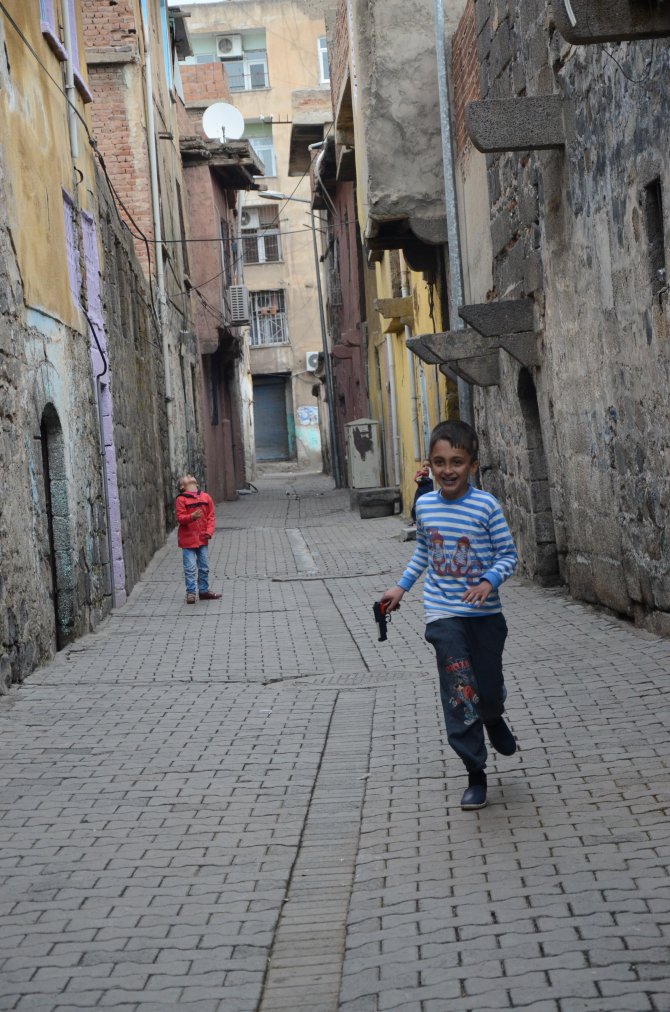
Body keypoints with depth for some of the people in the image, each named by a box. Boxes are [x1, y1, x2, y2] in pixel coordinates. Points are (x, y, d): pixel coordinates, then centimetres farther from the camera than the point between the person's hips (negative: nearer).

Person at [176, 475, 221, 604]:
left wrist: (209, 531, -7)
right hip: (188, 539, -4)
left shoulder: (206, 497, 5)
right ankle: (190, 592, 4)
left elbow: (210, 516, 7)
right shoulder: (181, 500, -7)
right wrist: (192, 517, -31)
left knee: (204, 567, 13)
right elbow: (180, 518, -13)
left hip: (202, 539, 4)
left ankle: (204, 591, 25)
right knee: (190, 568, -5)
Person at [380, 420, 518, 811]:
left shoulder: (486, 506, -11)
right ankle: (476, 774, 5)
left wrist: (489, 581, -23)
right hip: (443, 615, 2)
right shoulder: (425, 505, 1)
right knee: (459, 694, -6)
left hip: (484, 615, -2)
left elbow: (509, 555, -6)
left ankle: (494, 720, 45)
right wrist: (402, 587, 16)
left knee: (489, 691, 6)